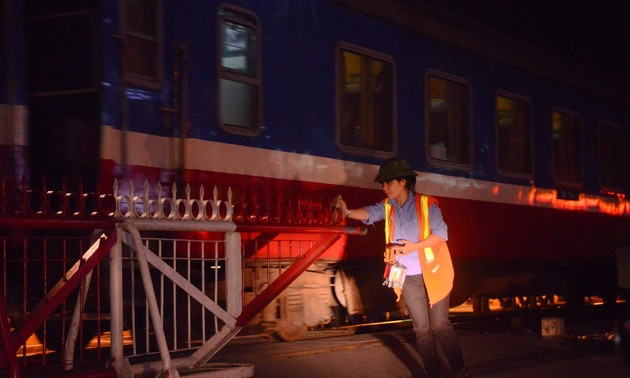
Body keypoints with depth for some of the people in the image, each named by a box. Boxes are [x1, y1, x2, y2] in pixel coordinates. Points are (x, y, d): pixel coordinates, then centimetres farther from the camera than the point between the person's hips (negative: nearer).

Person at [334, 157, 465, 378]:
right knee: (422, 329, 7)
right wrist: (347, 212, -39)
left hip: (433, 273, -4)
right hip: (408, 279, 4)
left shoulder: (426, 203, -9)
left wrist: (414, 247, -22)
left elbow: (441, 233, -12)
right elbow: (369, 213, -18)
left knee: (440, 324, -2)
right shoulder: (387, 207, 2)